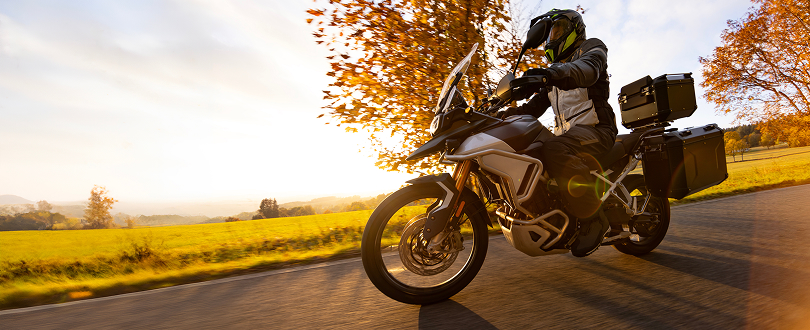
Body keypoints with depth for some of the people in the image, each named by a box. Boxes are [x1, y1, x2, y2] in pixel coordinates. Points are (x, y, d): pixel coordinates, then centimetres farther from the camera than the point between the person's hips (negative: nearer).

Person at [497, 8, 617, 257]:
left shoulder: (592, 47, 7)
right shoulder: (554, 70, 29)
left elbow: (588, 68, -20)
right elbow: (537, 105, 21)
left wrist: (561, 72, -42)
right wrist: (510, 113, 3)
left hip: (594, 129, -8)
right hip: (566, 133, 8)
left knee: (554, 151, -37)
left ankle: (594, 219, -25)